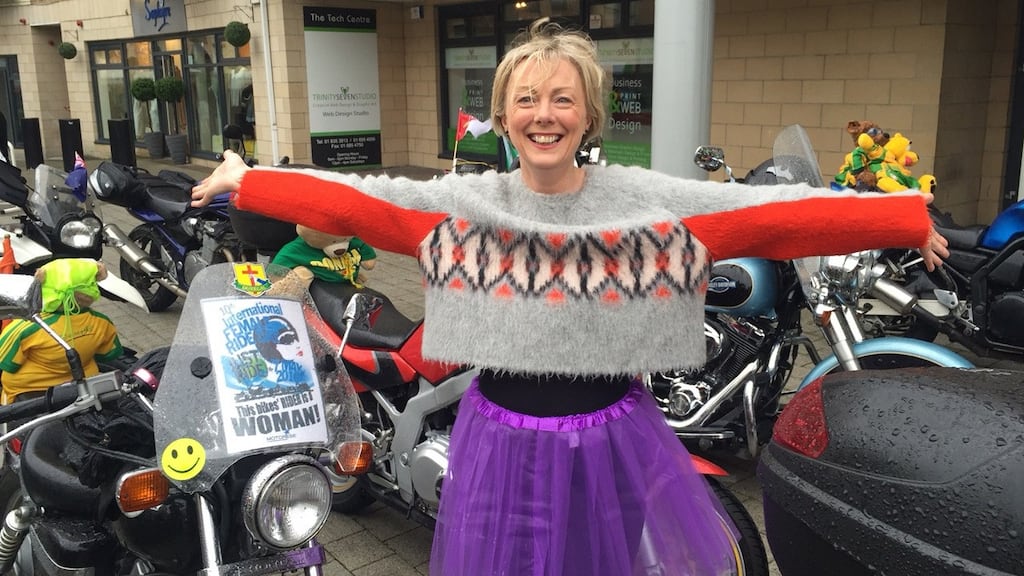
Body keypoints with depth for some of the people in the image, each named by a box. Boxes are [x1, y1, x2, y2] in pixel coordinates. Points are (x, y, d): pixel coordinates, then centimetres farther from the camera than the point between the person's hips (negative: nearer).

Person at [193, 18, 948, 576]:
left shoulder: (647, 201, -9)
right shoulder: (464, 203, -5)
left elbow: (774, 213, -12)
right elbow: (349, 201, -5)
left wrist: (906, 219, -13)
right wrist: (245, 182, -7)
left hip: (611, 439, -1)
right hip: (505, 440, 1)